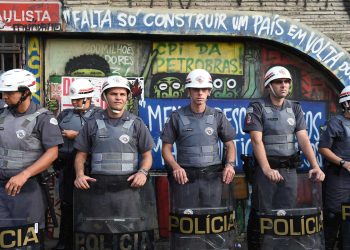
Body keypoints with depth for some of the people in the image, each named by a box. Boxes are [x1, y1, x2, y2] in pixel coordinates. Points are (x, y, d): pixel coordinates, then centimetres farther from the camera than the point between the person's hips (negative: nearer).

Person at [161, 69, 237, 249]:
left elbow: (230, 145, 12)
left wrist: (230, 164, -6)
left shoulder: (217, 116, 8)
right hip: (186, 178, -1)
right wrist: (175, 167, -12)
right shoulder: (177, 117, 4)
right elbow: (166, 148, 5)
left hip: (213, 178, 1)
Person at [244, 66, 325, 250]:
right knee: (261, 215, 2)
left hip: (290, 168, 4)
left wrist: (315, 166, -12)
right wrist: (267, 169, -25)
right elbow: (256, 140, -13)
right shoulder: (257, 108, -5)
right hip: (266, 168, -4)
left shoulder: (295, 108, 9)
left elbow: (303, 138, 2)